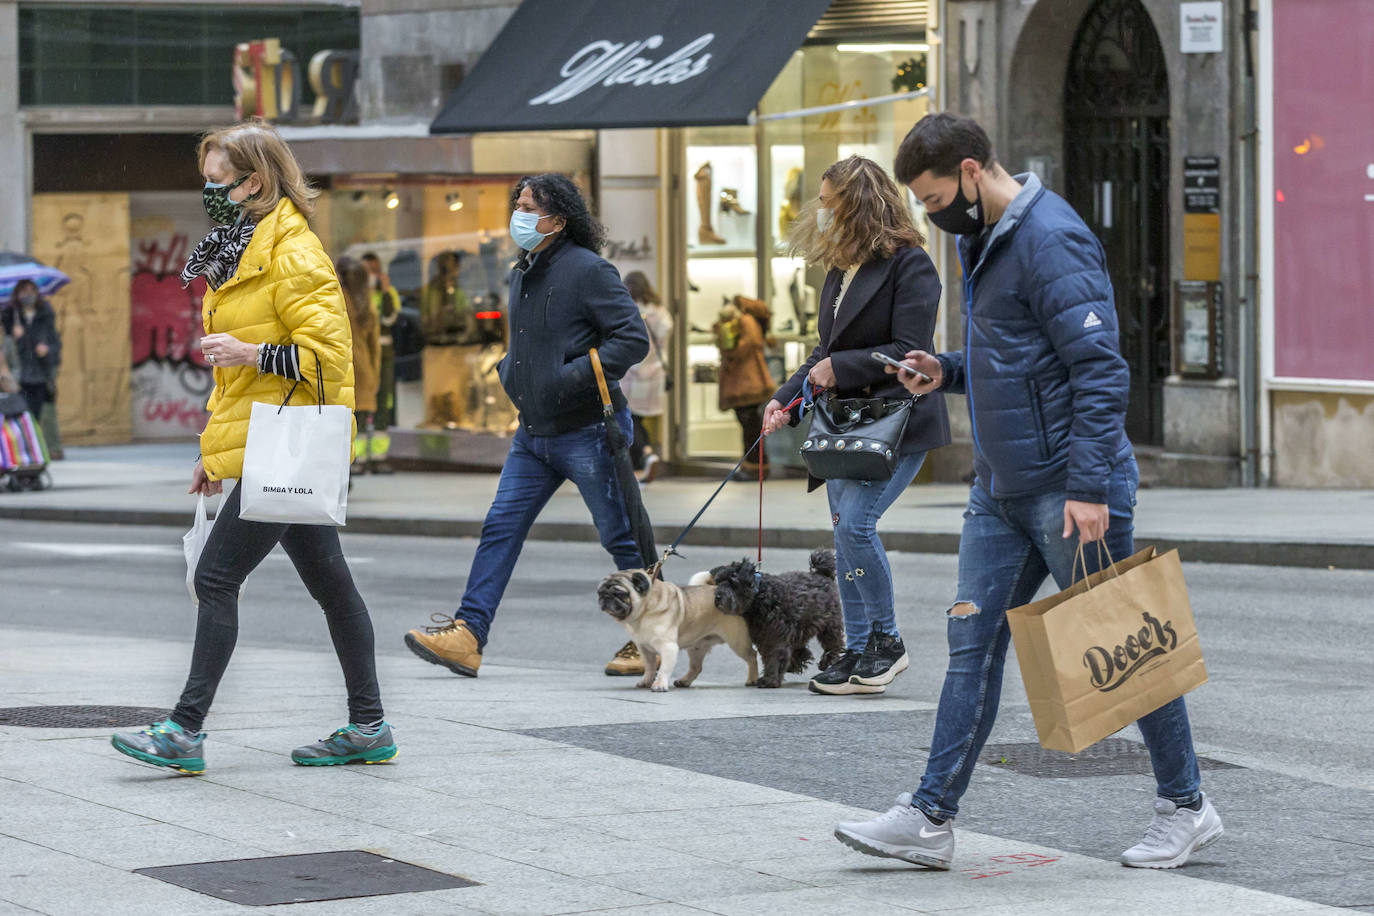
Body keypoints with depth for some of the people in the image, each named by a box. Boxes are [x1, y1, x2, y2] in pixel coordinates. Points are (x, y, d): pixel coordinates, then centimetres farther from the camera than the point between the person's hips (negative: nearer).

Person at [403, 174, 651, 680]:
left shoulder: (587, 271, -13)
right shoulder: (522, 275, 13)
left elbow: (634, 338, -17)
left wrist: (576, 374, -23)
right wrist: (510, 373, 12)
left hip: (587, 430, -8)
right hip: (534, 434, 8)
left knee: (621, 538, 3)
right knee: (500, 527, 0)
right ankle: (467, 634, -4)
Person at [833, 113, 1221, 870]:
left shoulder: (1052, 240, -17)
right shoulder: (987, 241, 13)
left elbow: (1100, 369, -21)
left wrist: (1090, 486, -25)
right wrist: (947, 371, 7)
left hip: (1067, 490, -9)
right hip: (1000, 488, 9)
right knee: (972, 641, 5)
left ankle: (1185, 806, 15)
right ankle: (931, 819, 5)